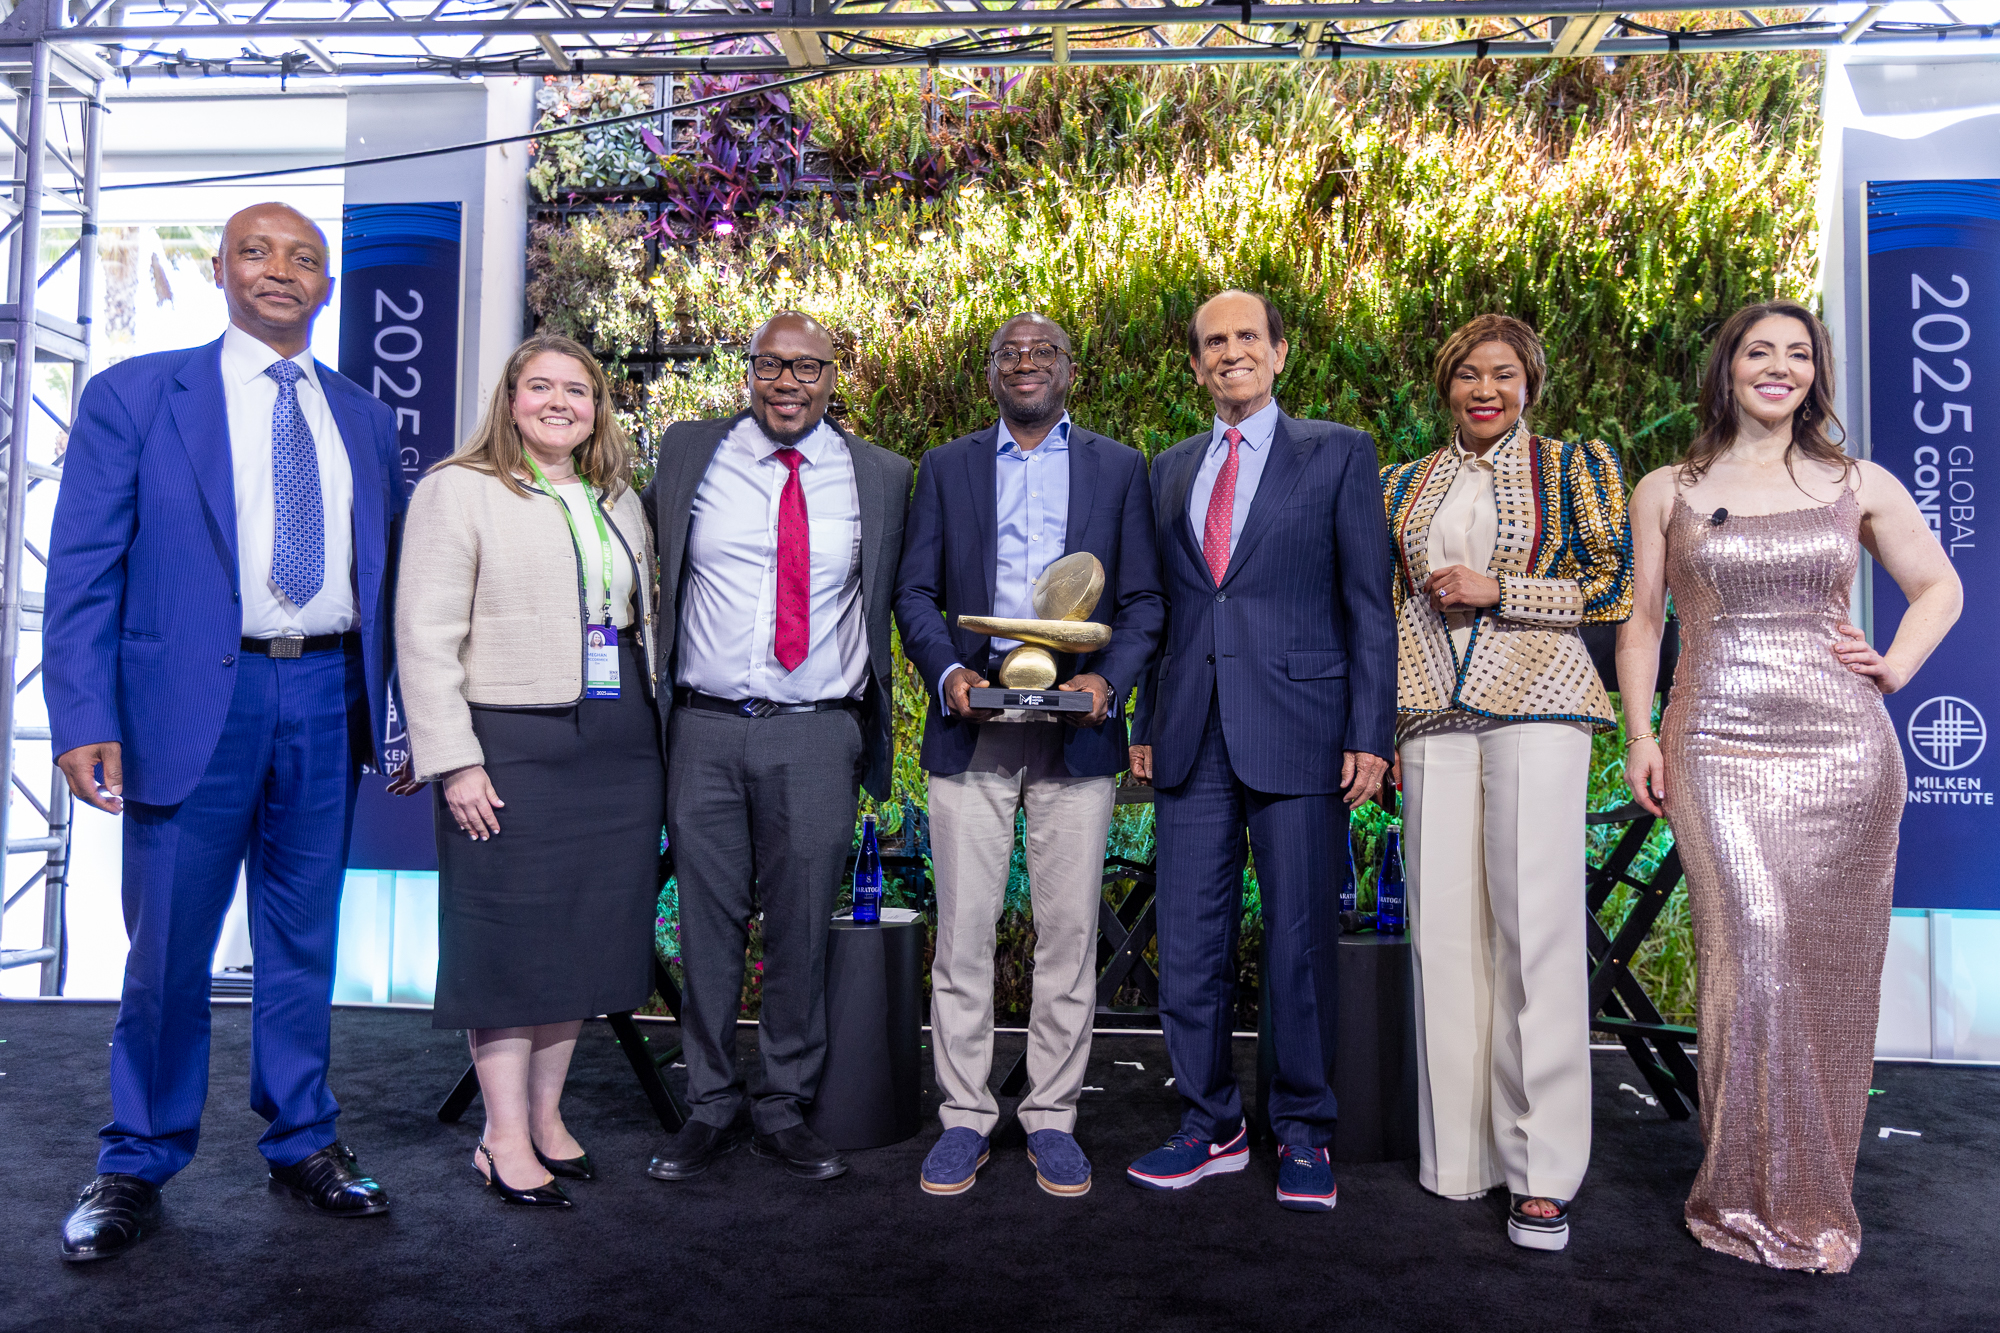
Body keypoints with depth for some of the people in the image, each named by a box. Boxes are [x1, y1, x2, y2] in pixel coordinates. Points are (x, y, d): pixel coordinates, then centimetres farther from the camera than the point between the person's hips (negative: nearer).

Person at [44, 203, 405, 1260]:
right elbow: (83, 571, -3)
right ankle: (137, 1165, 24)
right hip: (197, 697, -3)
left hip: (329, 698, 3)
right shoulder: (134, 395, 2)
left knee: (304, 939, 13)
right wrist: (84, 720, -12)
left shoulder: (364, 419, 13)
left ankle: (301, 1141, 28)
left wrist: (396, 714, 7)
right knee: (169, 947, 5)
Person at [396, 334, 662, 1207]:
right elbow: (426, 636, -8)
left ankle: (546, 1115, 25)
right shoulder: (458, 489, -1)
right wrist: (454, 761, -14)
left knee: (585, 933, 10)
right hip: (513, 746, -6)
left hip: (618, 751, 6)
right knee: (508, 938, 1)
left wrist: (650, 740, 11)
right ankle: (504, 1139, 12)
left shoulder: (622, 502, 17)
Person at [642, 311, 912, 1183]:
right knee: (707, 925, 7)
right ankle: (709, 1108, 22)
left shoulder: (880, 476, 6)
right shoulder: (689, 453, 7)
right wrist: (656, 677, 14)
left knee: (801, 926, 5)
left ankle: (785, 1110, 21)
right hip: (705, 727, 1)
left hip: (817, 734, 0)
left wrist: (870, 723, 5)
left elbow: (895, 597, 11)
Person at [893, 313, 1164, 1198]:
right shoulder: (946, 466, 14)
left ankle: (1052, 1118, 17)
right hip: (970, 725, 0)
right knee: (964, 927, 2)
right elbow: (914, 592, 8)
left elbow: (1144, 598, 7)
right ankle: (965, 1117, 15)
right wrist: (947, 673, -10)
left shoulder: (1118, 468, 12)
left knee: (1069, 930, 4)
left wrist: (1108, 679, -11)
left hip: (1076, 727, 0)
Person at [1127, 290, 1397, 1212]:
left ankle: (1303, 1134, 19)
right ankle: (1212, 1126, 22)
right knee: (1188, 944, 7)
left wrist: (1369, 734, -7)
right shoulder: (1171, 471, 17)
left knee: (1300, 941, 3)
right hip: (1192, 736, 4)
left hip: (1296, 732, -4)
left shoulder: (1338, 454, 4)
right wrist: (1146, 726, 11)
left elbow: (1369, 604, 0)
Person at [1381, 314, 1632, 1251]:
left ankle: (1543, 1170, -1)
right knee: (1443, 926, -1)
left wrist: (1497, 590, -8)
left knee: (1535, 925, -9)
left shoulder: (1571, 467, 10)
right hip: (1433, 712, 3)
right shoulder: (1406, 485, 19)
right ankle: (1459, 1154, 10)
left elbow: (1616, 588, 3)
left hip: (1534, 701, -3)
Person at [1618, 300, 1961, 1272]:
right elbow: (1642, 621, 11)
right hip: (1718, 749, -2)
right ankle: (1754, 1194, 3)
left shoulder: (1859, 485, 12)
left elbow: (1939, 586, 22)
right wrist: (1641, 734, 1)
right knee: (1752, 947, -12)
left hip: (1842, 747, 2)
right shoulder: (1667, 492, 10)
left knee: (1828, 966, 3)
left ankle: (1815, 1192, 19)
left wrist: (1899, 665, 4)